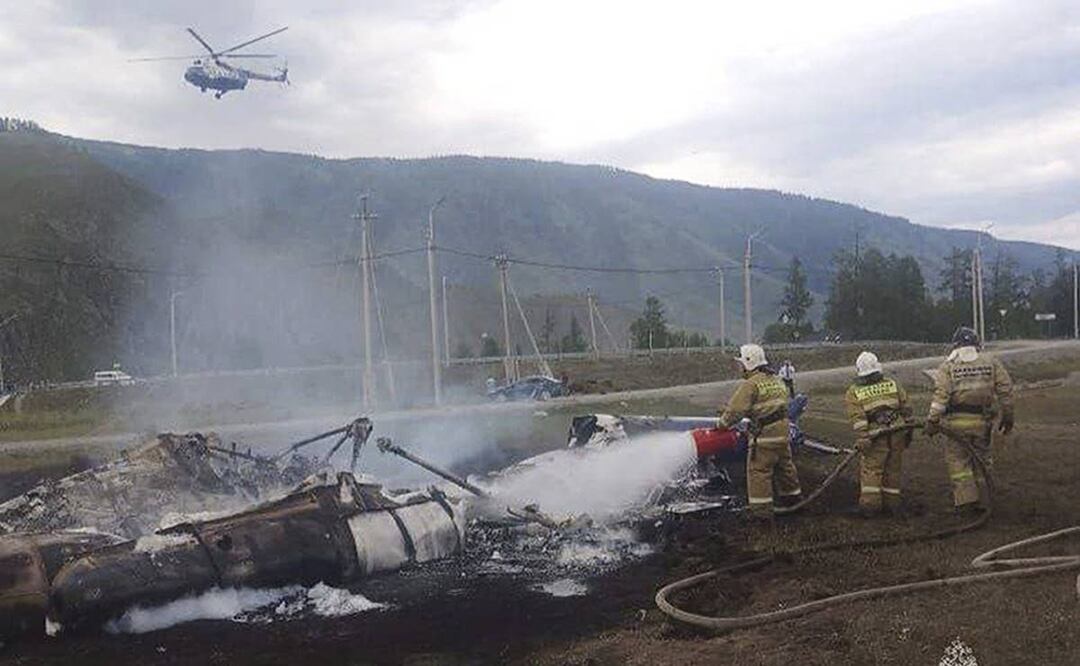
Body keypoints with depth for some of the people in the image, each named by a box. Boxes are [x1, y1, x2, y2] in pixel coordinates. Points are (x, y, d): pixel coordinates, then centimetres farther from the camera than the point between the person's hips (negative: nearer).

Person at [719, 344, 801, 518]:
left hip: (764, 434, -8)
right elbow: (783, 401, 16)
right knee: (784, 465, 23)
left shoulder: (750, 384, -15)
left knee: (759, 470, -1)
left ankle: (761, 509, 0)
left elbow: (736, 409, -18)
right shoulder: (776, 380, 12)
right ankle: (793, 496, 39)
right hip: (782, 431, 8)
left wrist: (723, 423, -2)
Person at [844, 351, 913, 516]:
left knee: (870, 470, 3)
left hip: (875, 437, -3)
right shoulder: (893, 384, 14)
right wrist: (908, 431, 18)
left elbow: (857, 418, -9)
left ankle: (870, 503, -3)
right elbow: (906, 410, 13)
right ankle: (892, 503, 18)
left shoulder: (853, 392, 3)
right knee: (893, 470, 12)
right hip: (898, 433, 3)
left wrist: (862, 438, -14)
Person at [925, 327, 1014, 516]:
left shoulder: (948, 365, -1)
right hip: (982, 420, 2)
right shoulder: (991, 362, 7)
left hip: (956, 421, -2)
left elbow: (940, 395, -10)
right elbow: (1005, 389, 4)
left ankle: (966, 500, 5)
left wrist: (932, 421, -9)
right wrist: (1007, 416, 12)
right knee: (981, 457, 14)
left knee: (958, 461, 6)